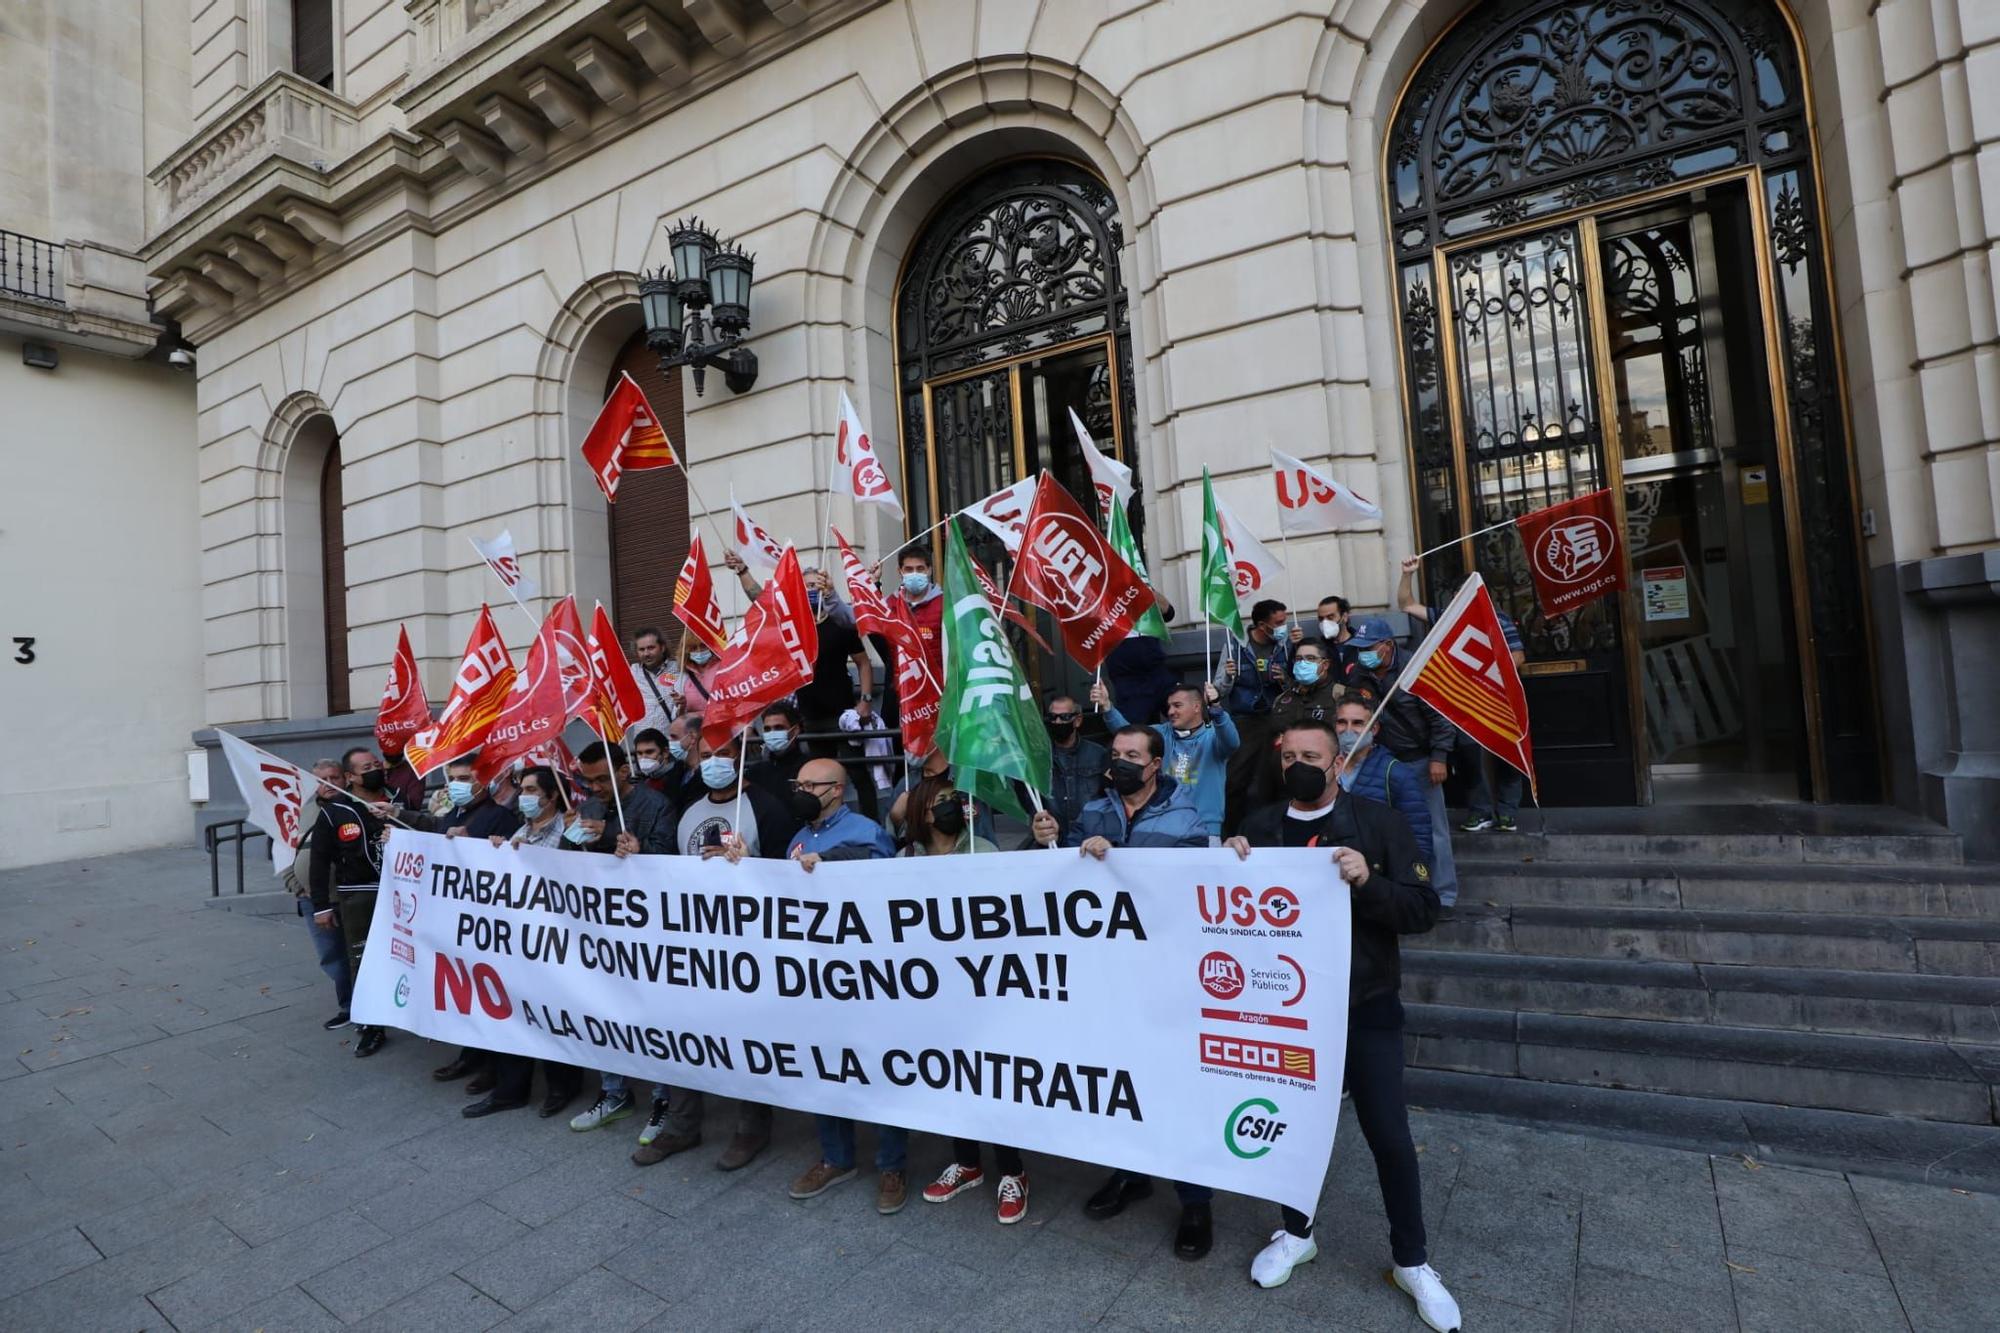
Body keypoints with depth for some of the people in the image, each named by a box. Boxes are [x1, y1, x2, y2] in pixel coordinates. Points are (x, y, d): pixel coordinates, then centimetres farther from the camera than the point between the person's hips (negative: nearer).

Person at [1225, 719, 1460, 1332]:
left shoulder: (1377, 822, -8)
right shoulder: (1260, 825, 0)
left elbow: (1424, 909, -11)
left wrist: (1367, 882, -29)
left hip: (1365, 1006, -2)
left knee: (1389, 1134, 8)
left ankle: (1412, 1261, 31)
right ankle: (1297, 1232, 39)